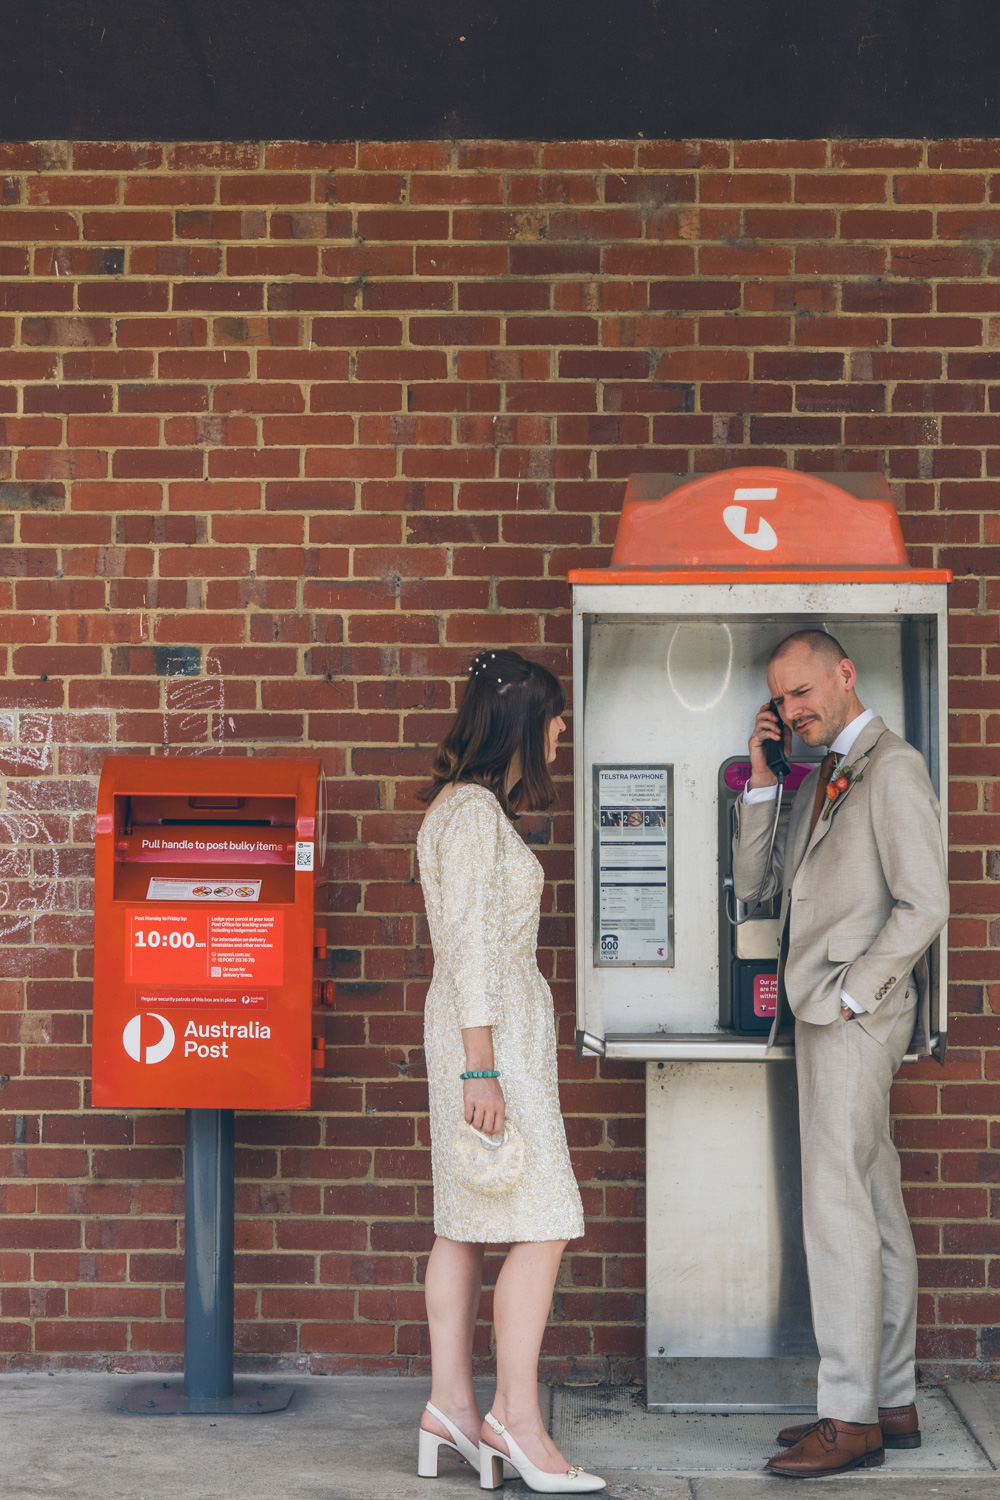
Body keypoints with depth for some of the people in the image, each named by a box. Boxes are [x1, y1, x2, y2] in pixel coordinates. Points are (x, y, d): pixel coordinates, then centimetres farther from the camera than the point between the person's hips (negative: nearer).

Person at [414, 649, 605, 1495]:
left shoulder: (473, 806, 18)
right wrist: (481, 1069, -21)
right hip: (494, 1028, -10)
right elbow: (470, 942, -19)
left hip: (494, 1025, 10)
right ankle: (517, 1419, -6)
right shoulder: (475, 811, -14)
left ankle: (451, 1403, 15)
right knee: (543, 1223, -9)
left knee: (467, 1221, 10)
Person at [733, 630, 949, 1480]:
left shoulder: (891, 767, -10)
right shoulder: (823, 777, 18)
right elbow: (757, 883, 15)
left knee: (838, 1207, -9)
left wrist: (849, 994, -15)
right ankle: (893, 1403, 18)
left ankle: (850, 1417, -4)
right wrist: (760, 782, 7)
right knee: (876, 1209, 11)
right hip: (826, 1020, 9)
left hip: (855, 1019, -9)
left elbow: (923, 905, -17)